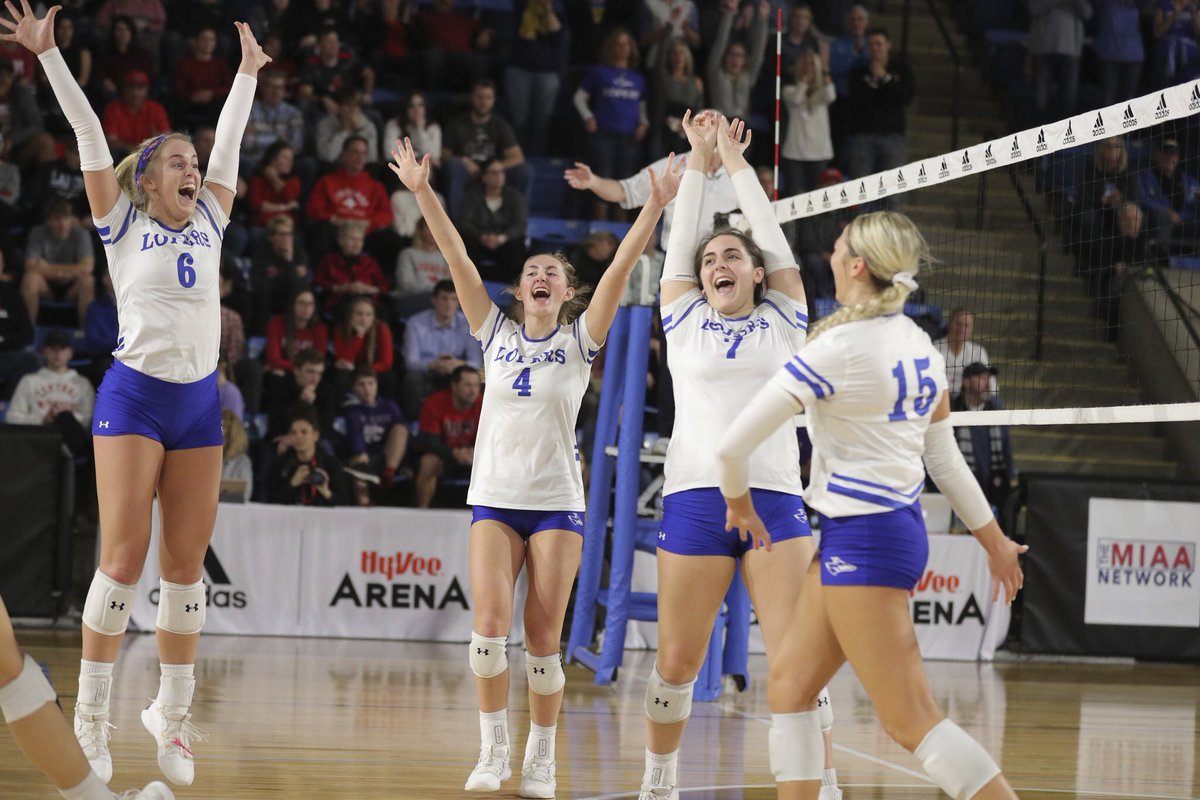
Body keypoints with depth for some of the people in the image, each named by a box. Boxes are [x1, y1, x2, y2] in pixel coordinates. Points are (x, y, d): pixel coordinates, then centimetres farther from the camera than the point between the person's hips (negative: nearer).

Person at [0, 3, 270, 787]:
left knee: (186, 562, 3)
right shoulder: (122, 223, 6)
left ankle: (172, 712, 11)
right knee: (125, 555, -10)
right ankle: (91, 718, -5)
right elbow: (90, 135, 3)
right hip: (136, 393, -4)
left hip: (199, 400, 4)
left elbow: (230, 141, 25)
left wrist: (248, 71, 32)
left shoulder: (207, 223, 16)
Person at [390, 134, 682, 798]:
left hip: (557, 500, -1)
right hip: (495, 497, 1)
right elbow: (457, 259, 0)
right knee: (490, 622, -14)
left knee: (542, 637, -3)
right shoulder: (496, 333, 8)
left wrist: (654, 208, -19)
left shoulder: (580, 339, 4)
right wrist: (422, 192, -8)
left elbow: (620, 268, -8)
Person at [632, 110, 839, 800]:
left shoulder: (782, 321, 14)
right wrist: (699, 159, 19)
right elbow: (682, 239, 15)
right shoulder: (685, 323, 15)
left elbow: (772, 235, 14)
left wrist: (736, 160, 22)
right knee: (677, 664, 0)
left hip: (775, 497, 0)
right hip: (694, 499, 1)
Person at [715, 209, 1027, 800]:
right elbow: (945, 458, 15)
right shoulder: (918, 345, 7)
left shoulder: (837, 348, -18)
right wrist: (994, 540, 25)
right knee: (789, 686, 13)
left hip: (862, 540, -9)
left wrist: (739, 503, 3)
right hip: (899, 525, 9)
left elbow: (732, 447, -17)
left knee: (911, 723, -7)